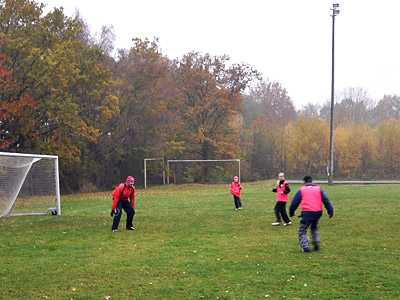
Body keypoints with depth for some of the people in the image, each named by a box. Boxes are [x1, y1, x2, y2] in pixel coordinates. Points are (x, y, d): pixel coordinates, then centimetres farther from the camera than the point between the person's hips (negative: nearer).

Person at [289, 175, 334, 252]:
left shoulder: (301, 190, 6)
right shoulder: (318, 189, 13)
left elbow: (294, 202, 8)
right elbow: (326, 200, 6)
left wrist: (291, 212, 20)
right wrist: (330, 211, 6)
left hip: (307, 213, -4)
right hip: (318, 213, 4)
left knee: (302, 231, 7)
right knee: (314, 228, 28)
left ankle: (305, 247, -7)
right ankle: (316, 242, 10)